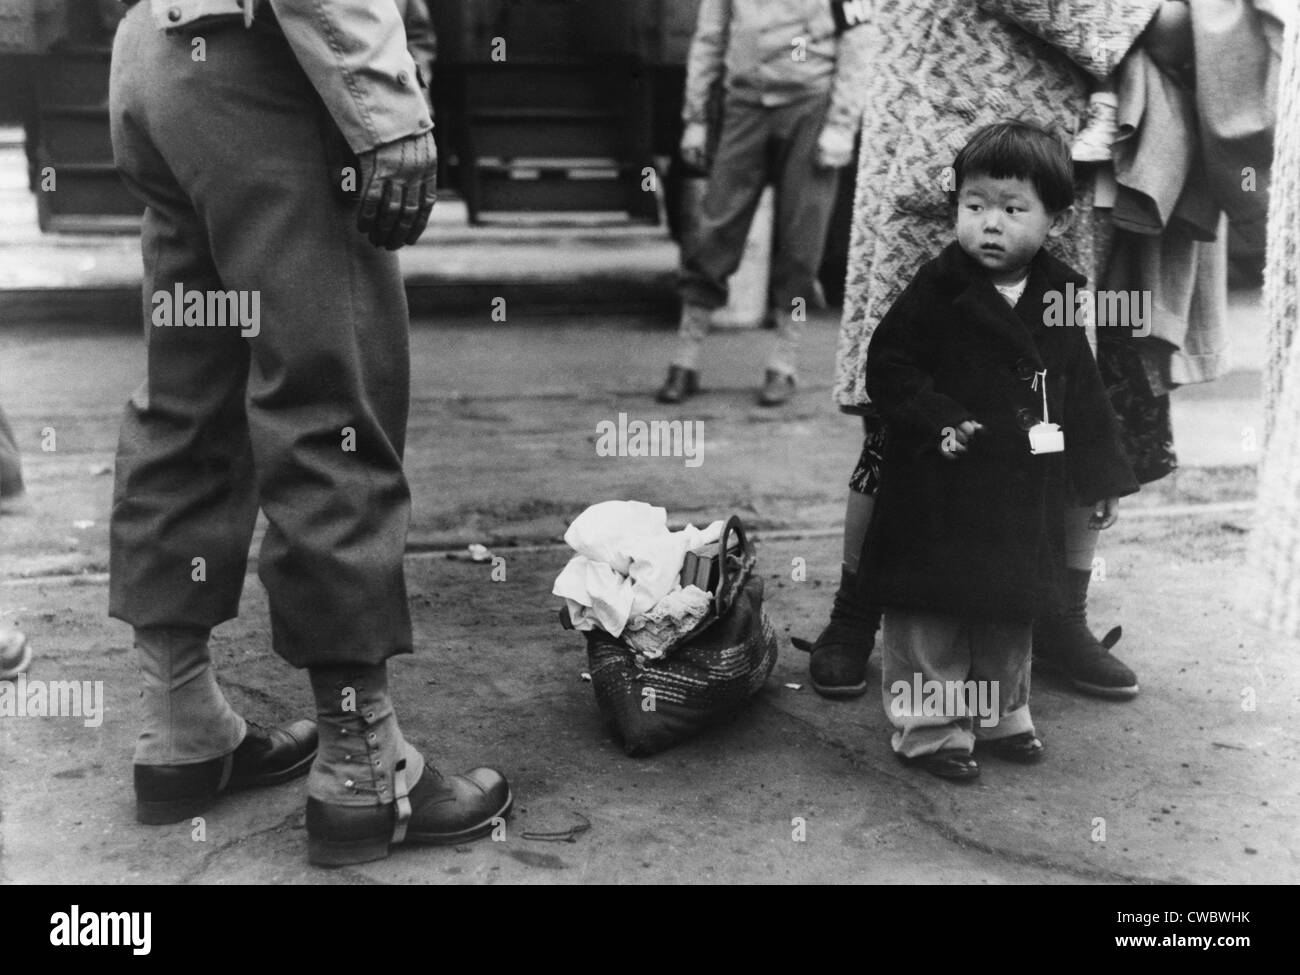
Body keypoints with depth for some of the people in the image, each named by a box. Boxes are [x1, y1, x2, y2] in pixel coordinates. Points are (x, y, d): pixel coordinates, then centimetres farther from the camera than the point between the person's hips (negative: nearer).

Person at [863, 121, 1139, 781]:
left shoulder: (1059, 296, 4)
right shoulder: (938, 289, -10)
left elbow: (1083, 395, 12)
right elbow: (888, 367, -10)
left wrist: (1103, 479, 13)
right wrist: (936, 422, -23)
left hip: (1024, 494, 5)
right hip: (939, 496, -5)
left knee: (1013, 612, 18)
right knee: (932, 611, 2)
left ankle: (1000, 716, 35)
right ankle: (929, 728, 16)